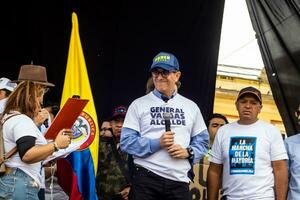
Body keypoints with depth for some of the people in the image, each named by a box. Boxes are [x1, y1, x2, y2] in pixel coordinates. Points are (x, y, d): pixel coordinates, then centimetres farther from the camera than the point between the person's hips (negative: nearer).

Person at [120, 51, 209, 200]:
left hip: (179, 181, 2)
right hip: (146, 178, -2)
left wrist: (188, 152, -6)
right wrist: (157, 143, -14)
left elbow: (202, 141, 15)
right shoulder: (139, 104, 5)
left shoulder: (191, 107, 13)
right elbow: (126, 141, -2)